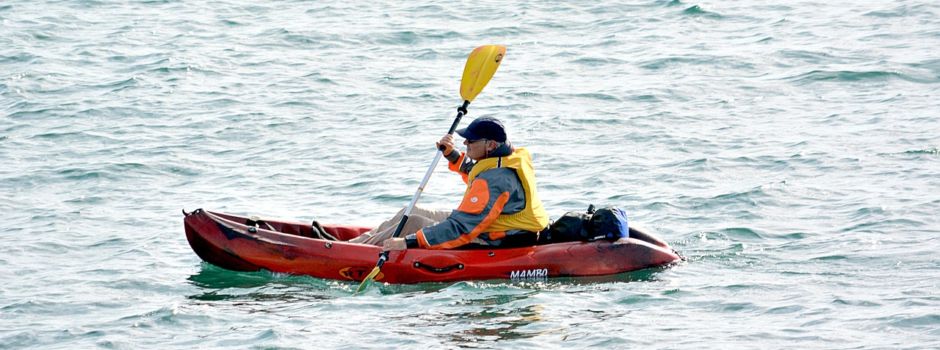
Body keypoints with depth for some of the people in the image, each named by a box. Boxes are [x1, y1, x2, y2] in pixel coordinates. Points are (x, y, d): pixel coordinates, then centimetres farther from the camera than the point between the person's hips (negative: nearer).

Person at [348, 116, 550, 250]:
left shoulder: (494, 179, -28)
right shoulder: (513, 156, 3)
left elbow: (462, 228, -32)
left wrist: (409, 243, -31)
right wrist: (452, 155, 11)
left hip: (494, 246, -10)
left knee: (413, 223, -9)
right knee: (411, 213, 13)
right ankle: (359, 242, 20)